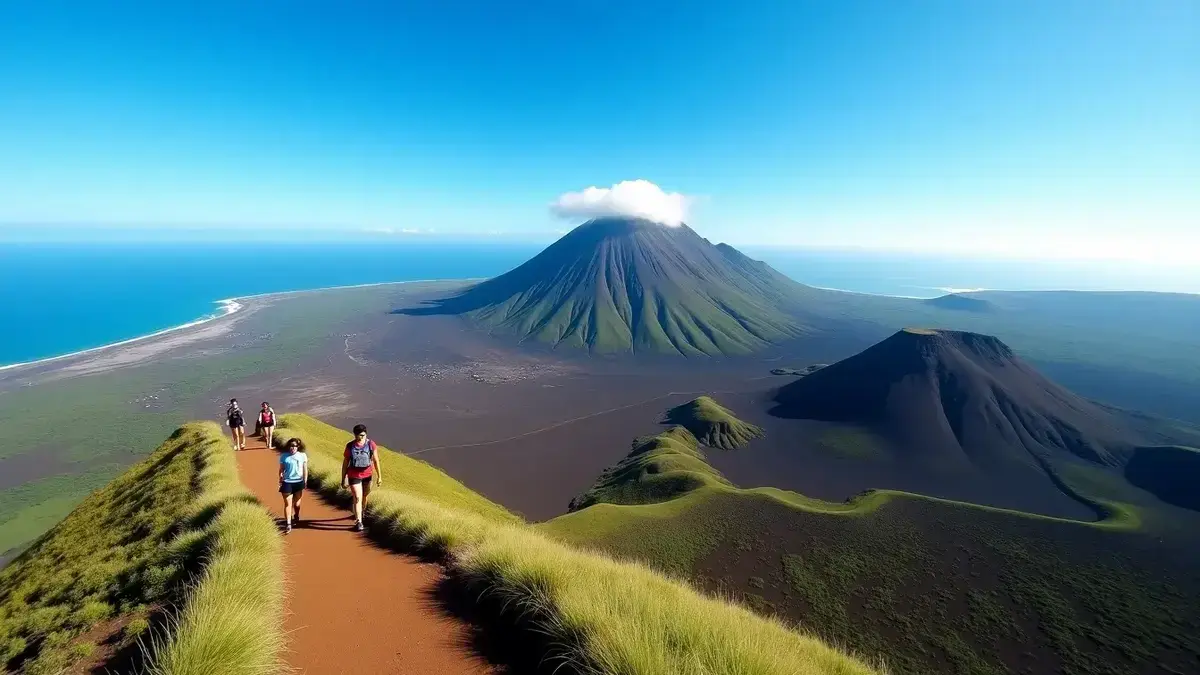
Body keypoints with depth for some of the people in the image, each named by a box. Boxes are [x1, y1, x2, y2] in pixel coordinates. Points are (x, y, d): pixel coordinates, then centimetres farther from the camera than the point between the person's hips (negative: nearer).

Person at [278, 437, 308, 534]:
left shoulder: (303, 455, -3)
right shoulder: (284, 456, -4)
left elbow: (305, 470, 2)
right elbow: (281, 470, 1)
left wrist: (305, 482, 2)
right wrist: (280, 480, -6)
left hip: (299, 482, 1)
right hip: (287, 482, -1)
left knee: (297, 503, 13)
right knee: (288, 504, -3)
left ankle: (296, 517, 42)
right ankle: (288, 525, -1)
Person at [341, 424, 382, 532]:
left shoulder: (371, 444, -10)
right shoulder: (350, 446, -9)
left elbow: (376, 461, -4)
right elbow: (345, 463, -2)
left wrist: (379, 476, -3)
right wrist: (343, 479, -3)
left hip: (367, 475, 2)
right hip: (354, 476, -2)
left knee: (364, 496, 18)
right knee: (357, 498, -8)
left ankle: (361, 513, 43)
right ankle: (359, 522, -3)